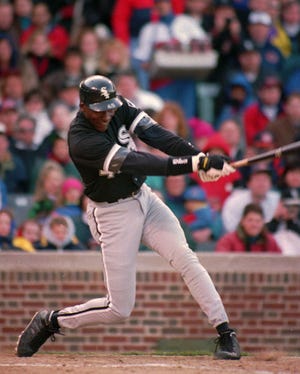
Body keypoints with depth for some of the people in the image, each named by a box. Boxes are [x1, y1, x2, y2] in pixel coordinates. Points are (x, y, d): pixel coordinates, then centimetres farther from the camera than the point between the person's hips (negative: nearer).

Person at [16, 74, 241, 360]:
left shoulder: (120, 108, -6)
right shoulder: (81, 141, -27)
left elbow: (157, 136, -16)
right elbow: (135, 163, -34)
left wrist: (203, 158, -30)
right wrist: (192, 164, -40)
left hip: (143, 198, 6)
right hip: (114, 215, -6)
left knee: (186, 259, -16)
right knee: (119, 310, -2)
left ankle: (225, 333, -14)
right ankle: (51, 321, 19)